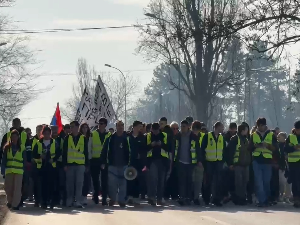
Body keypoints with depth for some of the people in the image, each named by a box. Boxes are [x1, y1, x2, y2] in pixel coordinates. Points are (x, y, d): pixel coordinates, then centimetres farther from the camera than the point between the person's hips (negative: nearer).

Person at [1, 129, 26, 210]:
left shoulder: (22, 148, 6)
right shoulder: (7, 147, 7)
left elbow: (24, 161, 7)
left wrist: (25, 170, 1)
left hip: (19, 171, -1)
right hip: (9, 170, 1)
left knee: (17, 188, -6)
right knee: (8, 187, 3)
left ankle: (15, 204, -3)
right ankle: (10, 201, 26)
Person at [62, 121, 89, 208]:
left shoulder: (83, 138, 7)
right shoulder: (67, 138, 7)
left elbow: (86, 152, 10)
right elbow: (64, 152, 6)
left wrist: (86, 165, 6)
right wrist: (64, 164, -2)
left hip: (80, 164, -1)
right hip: (70, 164, 1)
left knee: (79, 183, -4)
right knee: (70, 184, 4)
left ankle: (78, 202, -4)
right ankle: (69, 201, 11)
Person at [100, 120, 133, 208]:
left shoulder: (127, 138, 1)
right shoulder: (111, 138, 2)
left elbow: (131, 151, 1)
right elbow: (104, 151, 3)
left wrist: (131, 162, -6)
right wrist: (103, 162, -3)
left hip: (124, 165, 0)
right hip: (112, 164, 0)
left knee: (123, 183, 4)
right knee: (112, 183, -1)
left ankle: (122, 200, 11)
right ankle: (112, 199, 15)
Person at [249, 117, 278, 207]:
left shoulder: (271, 135, 7)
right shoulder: (253, 135, 12)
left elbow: (275, 148, 2)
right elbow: (250, 147, 11)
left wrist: (268, 145, -17)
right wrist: (255, 146, -11)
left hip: (267, 161, -1)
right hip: (257, 160, 1)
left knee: (266, 182, 4)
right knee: (258, 182, -7)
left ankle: (267, 200, 15)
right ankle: (261, 200, -8)